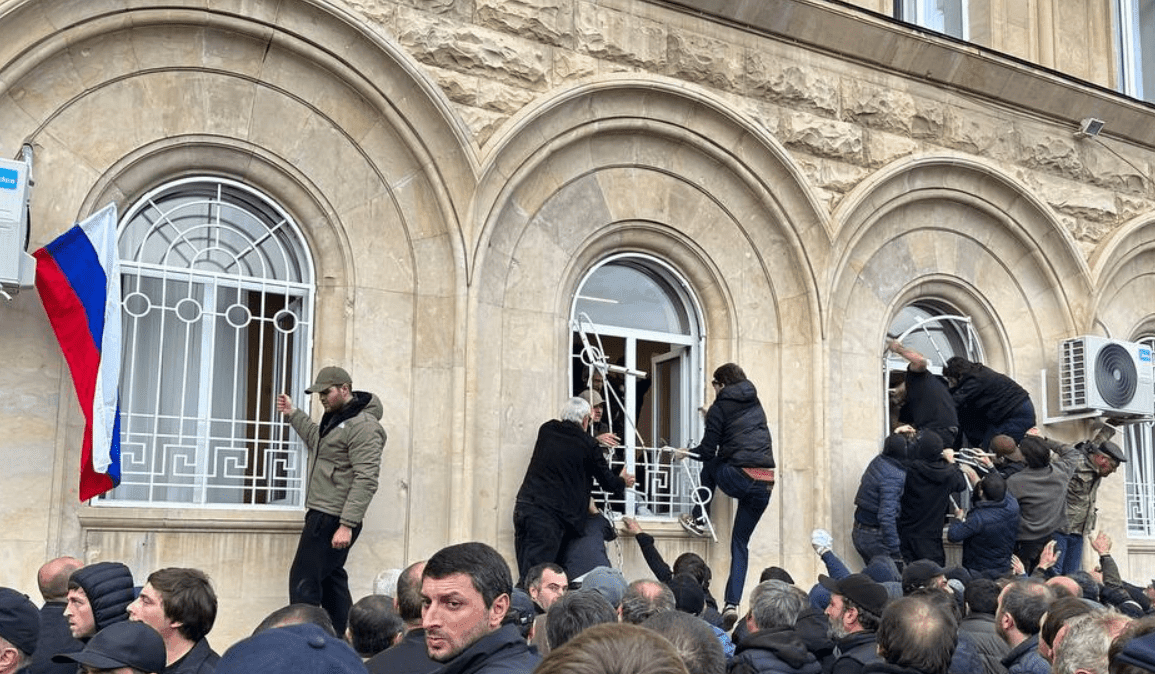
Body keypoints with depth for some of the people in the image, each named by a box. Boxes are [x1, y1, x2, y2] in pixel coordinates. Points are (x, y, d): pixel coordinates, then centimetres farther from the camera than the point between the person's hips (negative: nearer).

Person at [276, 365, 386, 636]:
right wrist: (292, 414, 35)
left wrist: (347, 525, -27)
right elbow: (317, 439, 40)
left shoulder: (363, 426, -16)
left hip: (333, 519, -10)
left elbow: (365, 481, -23)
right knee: (331, 579, 13)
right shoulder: (334, 418, 16)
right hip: (322, 515, 10)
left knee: (304, 580, -10)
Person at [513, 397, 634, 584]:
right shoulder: (588, 445, -1)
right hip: (550, 514, -5)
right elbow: (607, 481, 11)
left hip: (523, 506, 5)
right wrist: (623, 482, 33)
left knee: (526, 574, 7)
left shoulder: (546, 430, 12)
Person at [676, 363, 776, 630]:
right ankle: (732, 603, 3)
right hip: (765, 483, 6)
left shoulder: (719, 409, 3)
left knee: (709, 466, 29)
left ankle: (699, 519, 29)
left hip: (738, 478, -5)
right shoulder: (756, 406, 21)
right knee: (741, 542, 12)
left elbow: (707, 452, 2)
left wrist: (686, 453, 22)